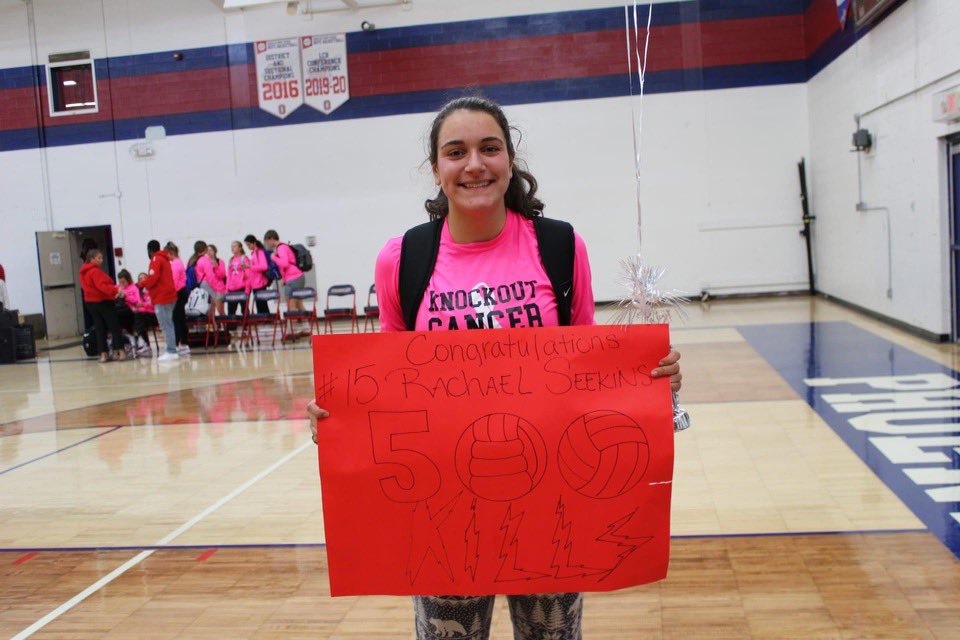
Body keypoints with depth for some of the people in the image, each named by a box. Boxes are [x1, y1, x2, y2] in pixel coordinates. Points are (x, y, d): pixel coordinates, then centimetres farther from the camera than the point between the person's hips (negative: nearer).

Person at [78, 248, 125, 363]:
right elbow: (102, 286, -28)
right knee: (114, 327, -1)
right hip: (103, 302, -8)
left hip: (90, 302, 8)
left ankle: (103, 354, 8)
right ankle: (120, 351, -2)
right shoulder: (95, 271, -18)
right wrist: (116, 290, -37)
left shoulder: (84, 272, 12)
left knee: (99, 328, 9)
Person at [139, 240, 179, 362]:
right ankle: (172, 350, 17)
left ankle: (171, 352, -10)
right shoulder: (165, 259, 19)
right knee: (168, 324, 13)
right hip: (170, 296, 10)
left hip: (161, 298, -9)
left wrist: (142, 283, -2)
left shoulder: (156, 260, -9)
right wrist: (146, 282, 17)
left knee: (166, 325, -9)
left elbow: (153, 278, -19)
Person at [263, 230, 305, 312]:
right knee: (299, 305, 12)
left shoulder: (281, 248, -10)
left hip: (293, 279, -10)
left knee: (291, 307, -9)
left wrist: (274, 257, -8)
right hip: (298, 277, 10)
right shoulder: (283, 247, 19)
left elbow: (284, 263, -23)